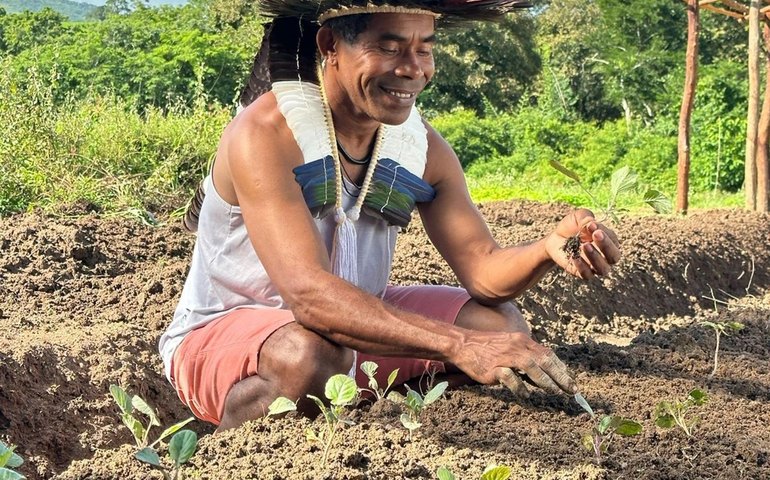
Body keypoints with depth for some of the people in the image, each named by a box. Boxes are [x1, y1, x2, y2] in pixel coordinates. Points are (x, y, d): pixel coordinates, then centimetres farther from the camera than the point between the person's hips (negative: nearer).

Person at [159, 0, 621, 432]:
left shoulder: (425, 147, -5)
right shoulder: (266, 132, -26)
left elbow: (483, 269, -7)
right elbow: (308, 294, -36)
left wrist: (549, 248, -31)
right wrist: (458, 344, -45)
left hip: (351, 322, 6)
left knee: (501, 324, -6)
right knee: (313, 356, -37)